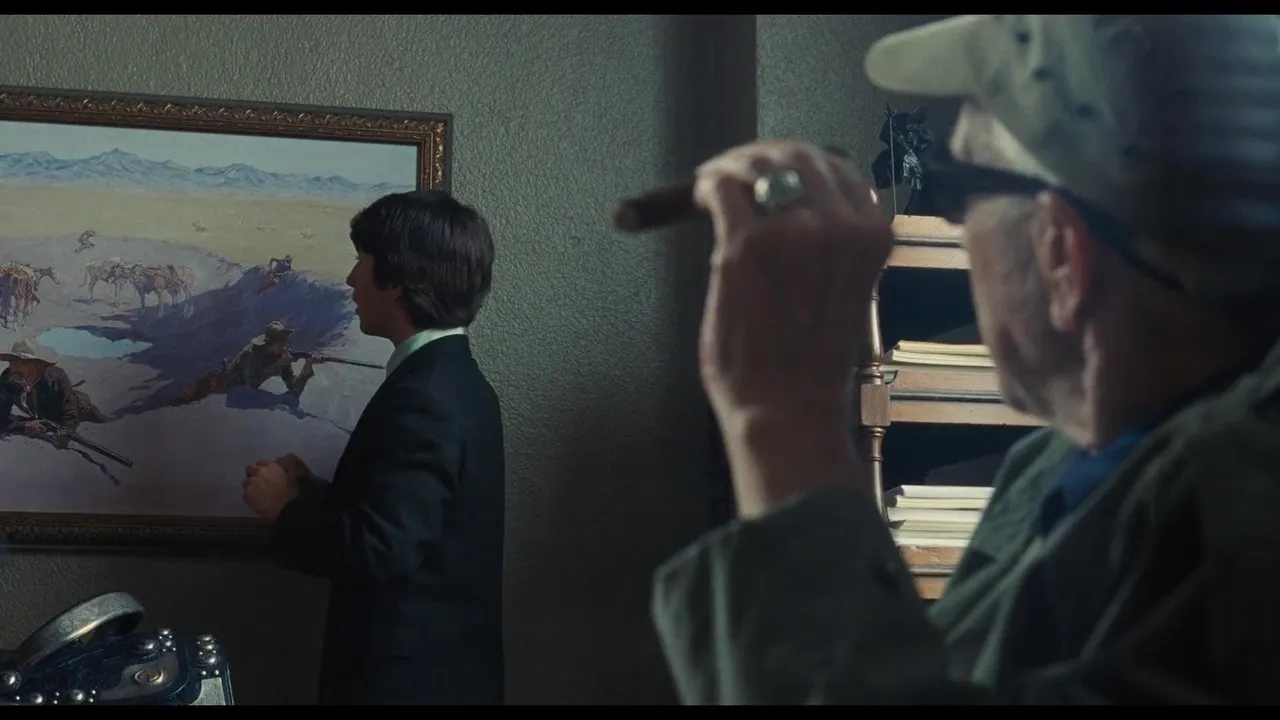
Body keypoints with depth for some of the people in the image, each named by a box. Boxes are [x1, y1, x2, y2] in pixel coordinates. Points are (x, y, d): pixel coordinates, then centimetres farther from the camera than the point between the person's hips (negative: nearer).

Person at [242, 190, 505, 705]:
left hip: (408, 675, -9)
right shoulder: (453, 379, 9)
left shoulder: (421, 397, -21)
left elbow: (380, 548, -28)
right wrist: (314, 492, 3)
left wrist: (286, 508, -12)